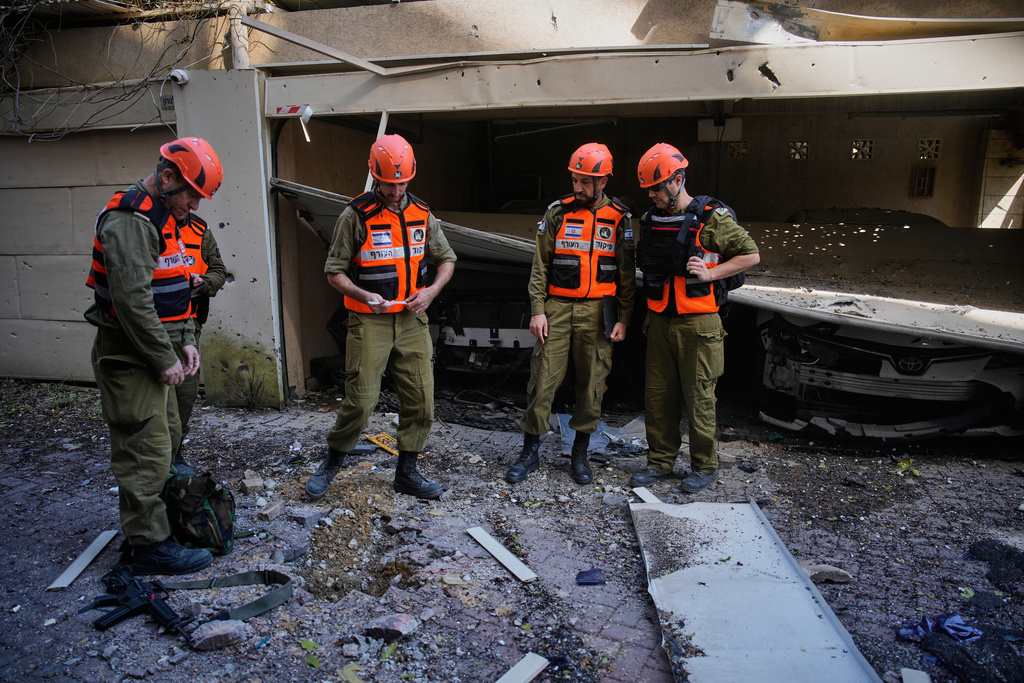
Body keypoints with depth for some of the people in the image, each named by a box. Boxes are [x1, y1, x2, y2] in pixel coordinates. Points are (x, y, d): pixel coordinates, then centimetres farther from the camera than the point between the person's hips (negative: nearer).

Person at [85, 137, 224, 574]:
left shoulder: (164, 218, 14)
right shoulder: (131, 219, -19)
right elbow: (132, 298, -26)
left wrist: (185, 341, 10)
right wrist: (164, 359, -21)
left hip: (152, 352, 11)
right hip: (129, 356, -11)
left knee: (167, 435, 20)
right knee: (145, 448, -5)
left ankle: (144, 517, 36)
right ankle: (151, 545, 5)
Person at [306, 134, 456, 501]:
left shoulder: (422, 213, 6)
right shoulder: (355, 216, -6)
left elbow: (446, 259, 15)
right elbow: (334, 271, -3)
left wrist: (431, 291, -3)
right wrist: (365, 296, -20)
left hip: (412, 320, 5)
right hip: (369, 321, -4)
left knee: (420, 398, 4)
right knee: (360, 399, -7)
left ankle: (407, 472, 19)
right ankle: (331, 464, 18)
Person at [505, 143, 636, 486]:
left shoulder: (619, 218, 3)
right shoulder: (558, 212, 3)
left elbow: (626, 275, 6)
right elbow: (540, 265, 3)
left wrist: (623, 319, 0)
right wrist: (537, 310, -5)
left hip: (597, 311, 0)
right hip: (557, 307, 0)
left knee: (592, 382, 6)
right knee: (543, 379, 0)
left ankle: (580, 454, 21)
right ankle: (530, 452, 13)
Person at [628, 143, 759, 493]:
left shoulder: (712, 218, -9)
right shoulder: (651, 219, 9)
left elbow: (750, 255, -3)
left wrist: (708, 275, -15)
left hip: (697, 323, -6)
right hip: (659, 320, 6)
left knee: (698, 397, 3)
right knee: (657, 394, 10)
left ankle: (705, 466, 19)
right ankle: (660, 462, 24)